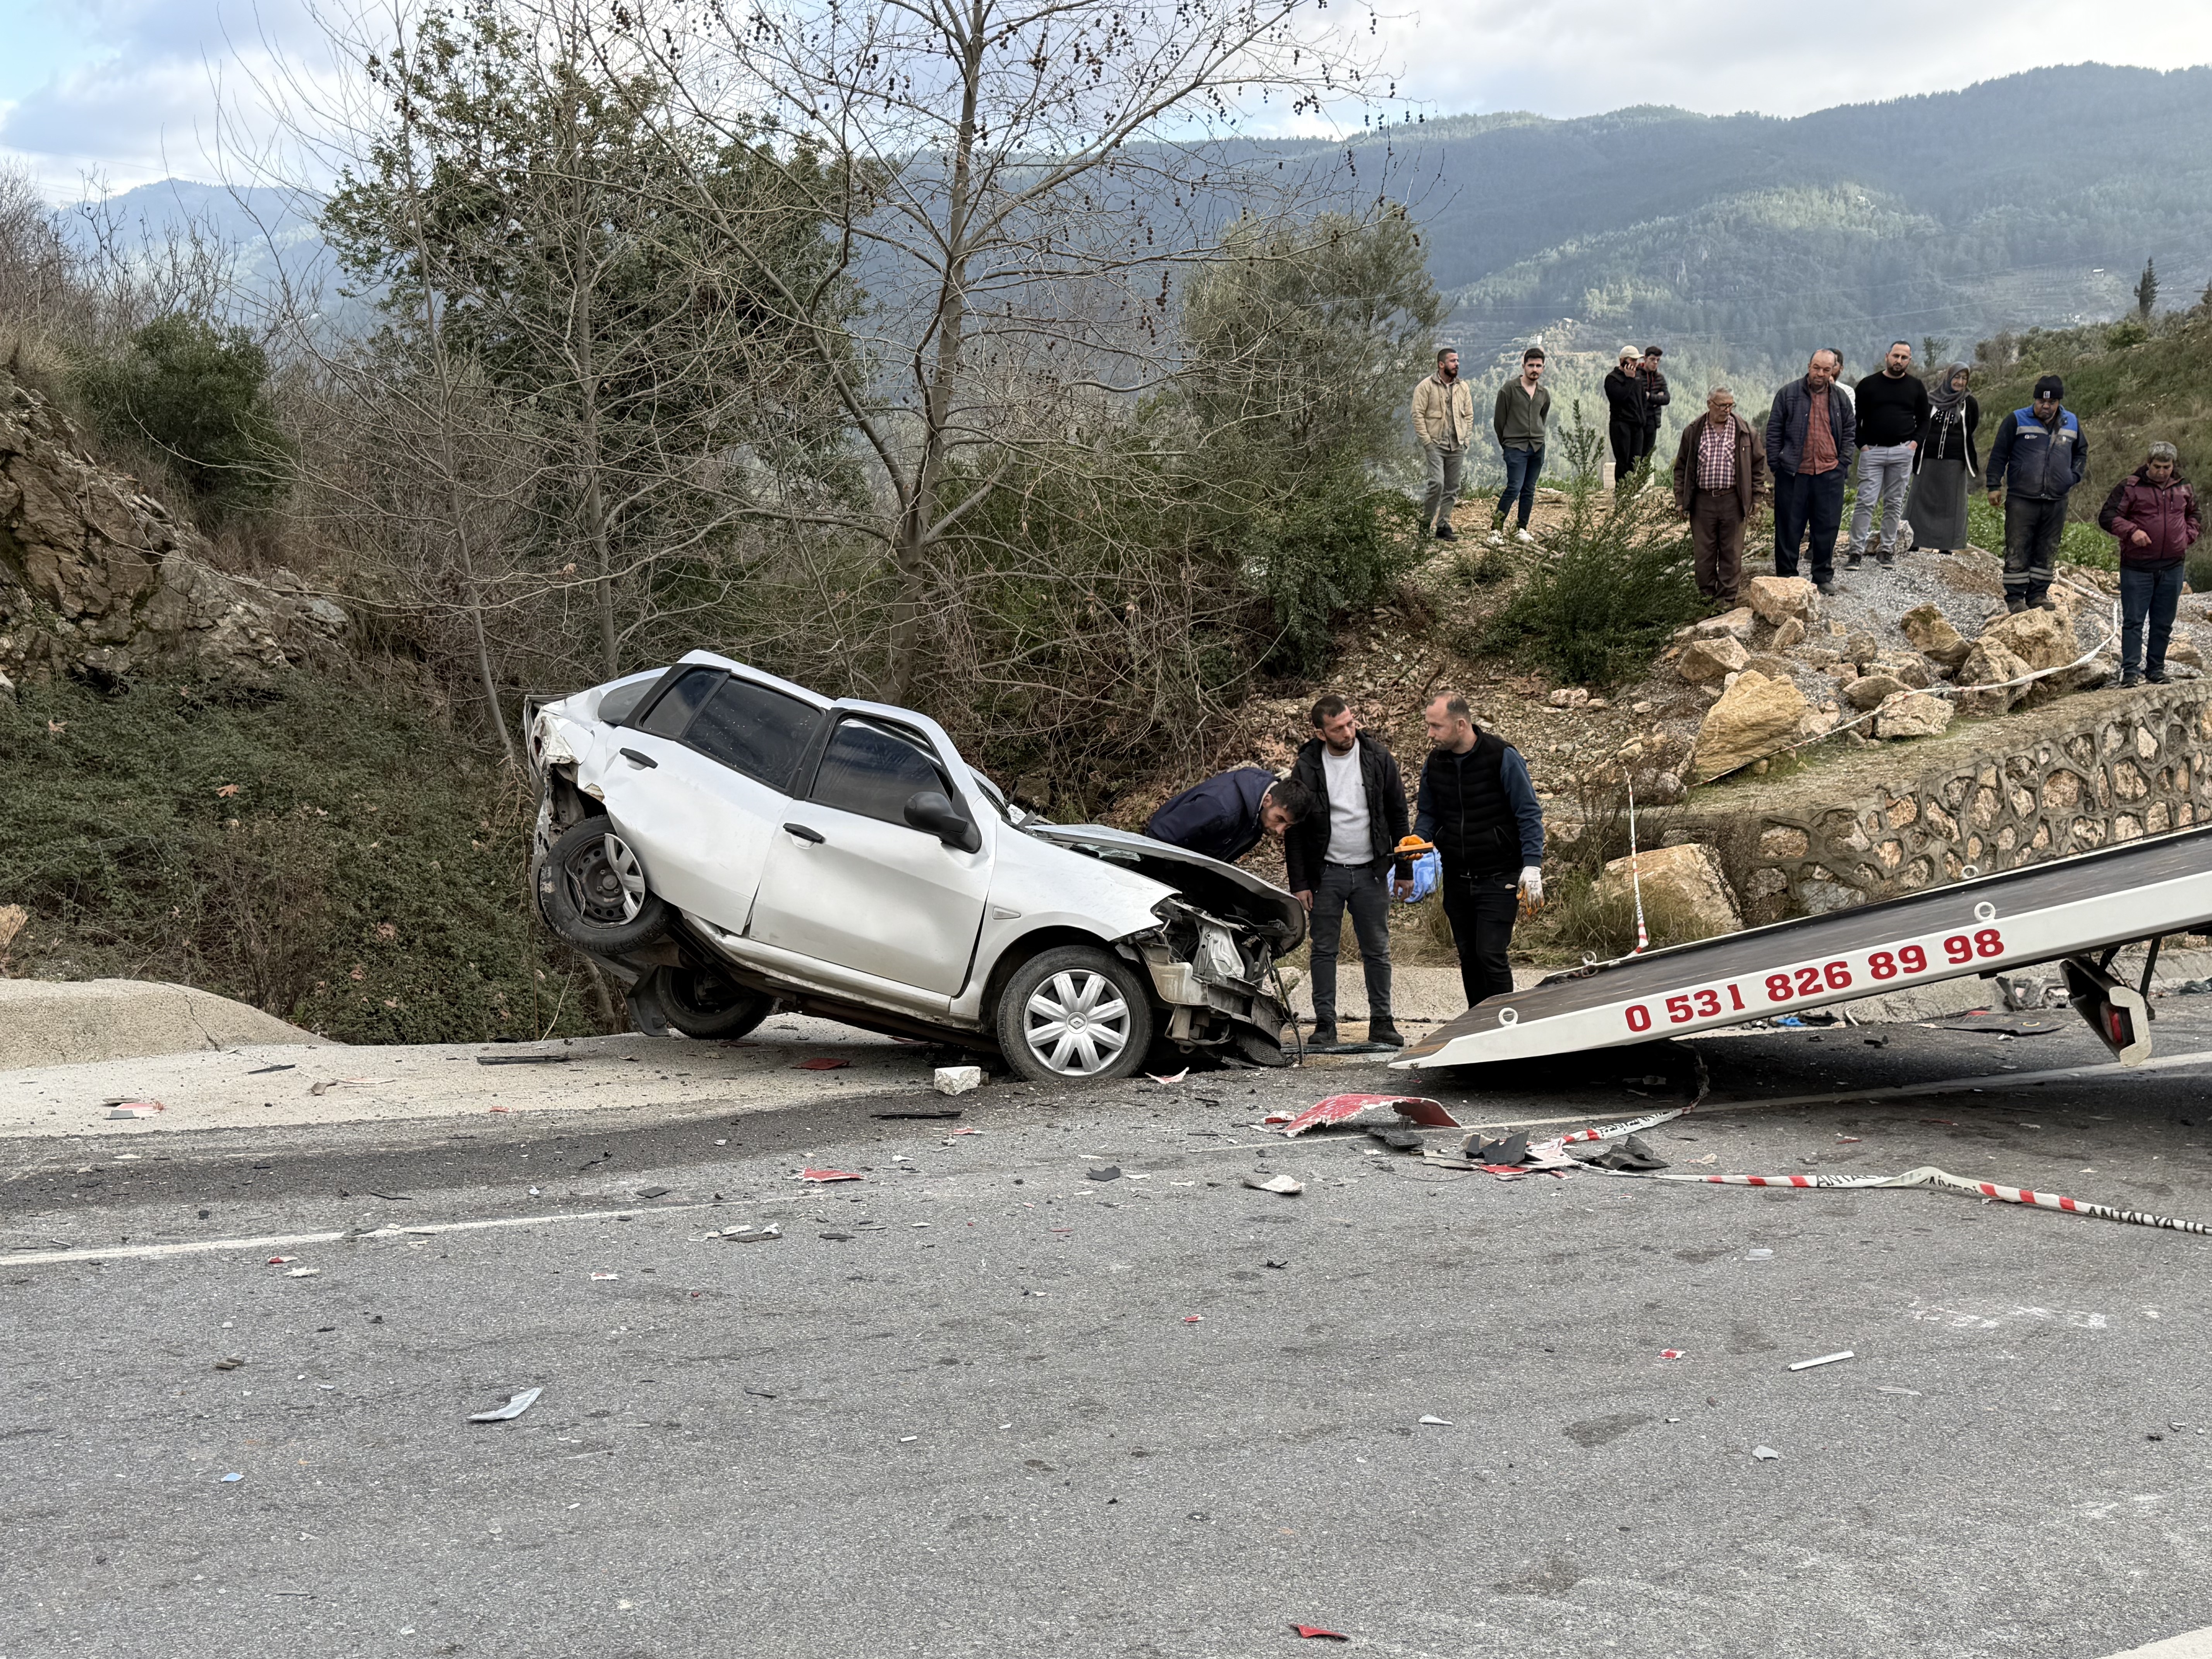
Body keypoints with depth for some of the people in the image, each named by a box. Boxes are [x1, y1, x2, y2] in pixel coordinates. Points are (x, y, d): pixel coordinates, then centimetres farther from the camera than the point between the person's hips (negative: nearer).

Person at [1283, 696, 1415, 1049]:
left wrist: (1404, 869, 4)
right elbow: (1294, 829, 0)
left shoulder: (1378, 758, -2)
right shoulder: (1306, 768, -6)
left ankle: (1381, 1022, 15)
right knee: (1324, 951, 4)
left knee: (1377, 951, 6)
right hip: (1326, 874, -1)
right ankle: (1325, 1024, 12)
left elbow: (1398, 815, 5)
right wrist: (1299, 883, -5)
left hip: (1371, 872, 1)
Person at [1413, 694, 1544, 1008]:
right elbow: (1427, 813, 17)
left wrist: (1532, 865, -18)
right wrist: (1419, 839, -5)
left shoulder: (1503, 757, -11)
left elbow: (1529, 814, -9)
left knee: (1490, 955, -12)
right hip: (1457, 880, 6)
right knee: (1468, 957, 11)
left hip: (1499, 879, -5)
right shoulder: (1434, 763, 4)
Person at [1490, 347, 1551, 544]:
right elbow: (1499, 420, 0)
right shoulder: (1509, 389, -4)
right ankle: (1496, 528, -8)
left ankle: (1522, 529, 13)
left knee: (1529, 490, 6)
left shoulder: (1544, 394, 11)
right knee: (1514, 488, -14)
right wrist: (1507, 443, 7)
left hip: (1537, 447, 5)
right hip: (1515, 447, -5)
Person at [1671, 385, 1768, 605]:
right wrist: (1681, 500, 4)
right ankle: (1707, 594, 17)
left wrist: (1757, 496, 6)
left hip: (1733, 500, -1)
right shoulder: (1693, 431, 5)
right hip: (1702, 501, 1)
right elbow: (1681, 467, 10)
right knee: (1703, 553, 4)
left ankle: (1727, 597, 10)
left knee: (1731, 553, 2)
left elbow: (1758, 463, 10)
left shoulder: (1744, 430, 3)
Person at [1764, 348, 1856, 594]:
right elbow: (1774, 431, 2)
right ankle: (1786, 576, 12)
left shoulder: (1840, 397, 8)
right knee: (1789, 528, 3)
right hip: (1793, 473, -2)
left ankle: (1824, 577, 17)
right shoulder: (1789, 394, 0)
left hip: (1829, 474, 2)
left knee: (1828, 528, 6)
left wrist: (1843, 460, 7)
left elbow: (1850, 429, 17)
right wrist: (1776, 463, -4)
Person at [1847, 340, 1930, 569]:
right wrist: (1862, 445, -3)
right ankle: (1856, 550, -6)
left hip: (1902, 453, 2)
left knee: (1894, 504, 5)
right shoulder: (1868, 384, 4)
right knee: (1866, 502, -8)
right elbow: (1855, 419, 7)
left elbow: (1924, 419, 16)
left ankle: (1886, 549, 11)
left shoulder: (1916, 387, 9)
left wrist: (1915, 442, 0)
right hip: (1872, 451, -2)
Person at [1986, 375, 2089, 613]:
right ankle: (2015, 597, 2)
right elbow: (1999, 455, 2)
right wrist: (1994, 486, -3)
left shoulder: (2072, 424, 11)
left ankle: (2038, 594, 16)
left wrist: (2073, 476, 10)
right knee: (2017, 551, -3)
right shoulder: (2016, 421, -1)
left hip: (2056, 502, 4)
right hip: (2021, 500, -4)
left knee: (2047, 553, 7)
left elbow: (2081, 452, 26)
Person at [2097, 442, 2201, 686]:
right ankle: (2131, 669, -3)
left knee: (2164, 623, 9)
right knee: (2133, 620, -5)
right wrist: (2131, 531, -21)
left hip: (2172, 567, 4)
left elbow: (2194, 516, 26)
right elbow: (2107, 517, -6)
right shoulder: (2130, 487, -4)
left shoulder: (2184, 489, 10)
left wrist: (2188, 537, 7)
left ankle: (2156, 668, 18)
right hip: (2137, 567, -4)